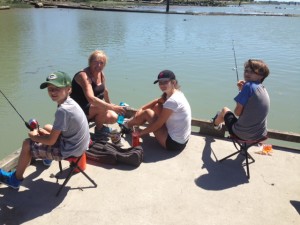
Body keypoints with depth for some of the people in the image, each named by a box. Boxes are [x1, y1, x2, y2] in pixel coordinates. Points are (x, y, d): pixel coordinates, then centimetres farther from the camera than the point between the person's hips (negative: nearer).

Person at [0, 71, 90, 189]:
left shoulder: (62, 110, -28)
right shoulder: (70, 101, -1)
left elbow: (51, 141, -21)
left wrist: (33, 136, -3)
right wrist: (39, 132, 7)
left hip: (69, 151, -9)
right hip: (79, 144, 9)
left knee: (27, 144, 3)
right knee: (46, 127, 28)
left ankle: (15, 179, 24)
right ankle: (46, 157, 48)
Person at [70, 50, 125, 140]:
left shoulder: (101, 74, -1)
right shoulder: (84, 76, -26)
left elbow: (105, 91, 16)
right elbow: (91, 99, -39)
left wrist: (110, 105, 24)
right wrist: (112, 107, -42)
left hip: (92, 108, 7)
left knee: (113, 118, -12)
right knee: (102, 108, -28)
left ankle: (99, 125, 16)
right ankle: (99, 130, -2)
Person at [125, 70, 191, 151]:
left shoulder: (172, 101, -25)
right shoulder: (177, 93, 3)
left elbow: (158, 124, -18)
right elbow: (157, 101, 15)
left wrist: (141, 132, -3)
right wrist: (141, 109, 2)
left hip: (174, 143, -9)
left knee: (147, 112, 0)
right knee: (156, 107, 13)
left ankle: (127, 125, 28)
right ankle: (131, 122, 30)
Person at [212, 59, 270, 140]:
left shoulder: (249, 85, -19)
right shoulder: (263, 89, 4)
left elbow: (237, 112, -17)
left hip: (241, 134, -6)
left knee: (225, 110, 21)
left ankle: (216, 123, 55)